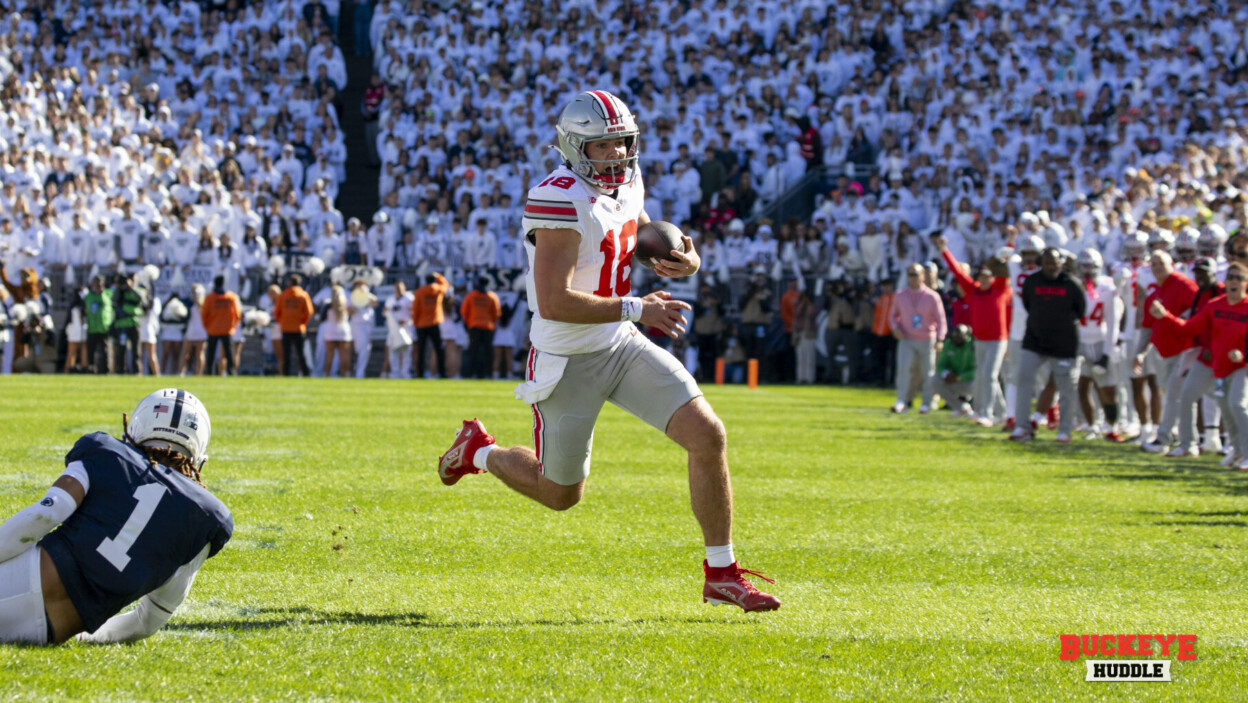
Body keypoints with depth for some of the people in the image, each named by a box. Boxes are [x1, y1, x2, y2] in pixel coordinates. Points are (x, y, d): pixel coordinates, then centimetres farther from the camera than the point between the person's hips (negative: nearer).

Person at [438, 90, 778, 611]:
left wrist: (683, 260, -2)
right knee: (561, 494, 10)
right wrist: (636, 309, -25)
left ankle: (722, 574, 1)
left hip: (622, 348, 7)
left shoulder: (627, 182, 1)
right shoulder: (561, 202, -25)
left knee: (708, 435, -10)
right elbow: (554, 303, -29)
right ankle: (478, 452, 41)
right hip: (569, 362, -6)